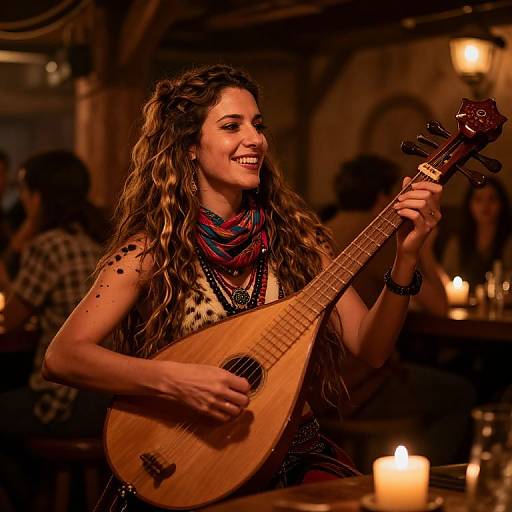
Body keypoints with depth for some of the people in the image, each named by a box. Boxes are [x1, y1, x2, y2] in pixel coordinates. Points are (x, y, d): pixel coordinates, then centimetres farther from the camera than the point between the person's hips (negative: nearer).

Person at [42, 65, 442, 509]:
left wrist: (405, 258, -16)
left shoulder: (294, 235, 2)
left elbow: (370, 348, -1)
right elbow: (61, 357, -14)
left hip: (295, 457, 4)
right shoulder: (152, 249, -8)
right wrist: (172, 379, -26)